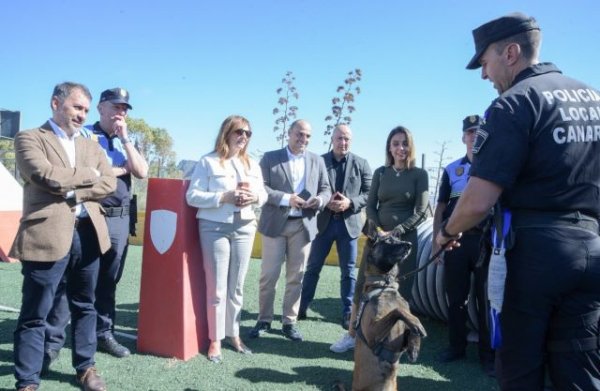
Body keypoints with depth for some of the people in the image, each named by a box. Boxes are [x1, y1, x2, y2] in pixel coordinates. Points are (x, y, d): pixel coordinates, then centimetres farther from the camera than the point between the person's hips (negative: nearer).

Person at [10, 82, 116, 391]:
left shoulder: (90, 145, 18)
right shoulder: (29, 138, 2)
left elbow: (109, 183, 5)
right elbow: (46, 176, -16)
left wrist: (74, 190, -9)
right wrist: (87, 175, -4)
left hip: (88, 233, 6)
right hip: (48, 235, -5)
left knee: (84, 306, 15)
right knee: (35, 314, 2)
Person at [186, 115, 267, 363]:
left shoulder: (252, 164, 12)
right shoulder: (208, 162, -4)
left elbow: (263, 193, 15)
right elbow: (192, 196, -9)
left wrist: (255, 197, -9)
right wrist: (224, 197, -19)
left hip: (245, 228, 5)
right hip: (214, 228, -5)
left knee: (236, 287, 11)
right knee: (217, 287, 1)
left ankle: (233, 334, 23)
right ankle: (215, 340, 12)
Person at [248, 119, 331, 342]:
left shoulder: (317, 161, 12)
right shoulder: (270, 158, 4)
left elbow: (326, 189, 10)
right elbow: (261, 187, -6)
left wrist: (320, 199, -13)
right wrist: (286, 199, -19)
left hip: (303, 225, 3)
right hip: (275, 224, -2)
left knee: (296, 276, 7)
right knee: (268, 275, 2)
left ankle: (289, 322, 17)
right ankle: (264, 320, 16)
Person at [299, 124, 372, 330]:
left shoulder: (361, 163, 3)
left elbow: (369, 194, 0)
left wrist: (350, 203, -16)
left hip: (349, 223, 0)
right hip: (323, 221, 0)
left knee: (348, 270, 7)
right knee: (313, 267, 9)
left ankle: (348, 313, 18)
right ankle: (302, 307, 21)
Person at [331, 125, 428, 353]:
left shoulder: (419, 174, 0)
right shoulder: (380, 173, 8)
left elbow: (421, 212, -6)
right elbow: (370, 206, 6)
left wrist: (394, 233, -13)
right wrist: (378, 231, -10)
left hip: (405, 239, -2)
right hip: (377, 236, 3)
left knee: (400, 290, 2)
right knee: (363, 286, 4)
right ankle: (351, 335, 14)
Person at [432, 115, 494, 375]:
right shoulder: (451, 169, 10)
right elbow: (441, 207, 11)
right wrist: (436, 240, 4)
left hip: (487, 240, -2)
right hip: (456, 240, 2)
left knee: (486, 298, 2)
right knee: (455, 297, 8)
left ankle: (488, 353, 12)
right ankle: (457, 346, 21)